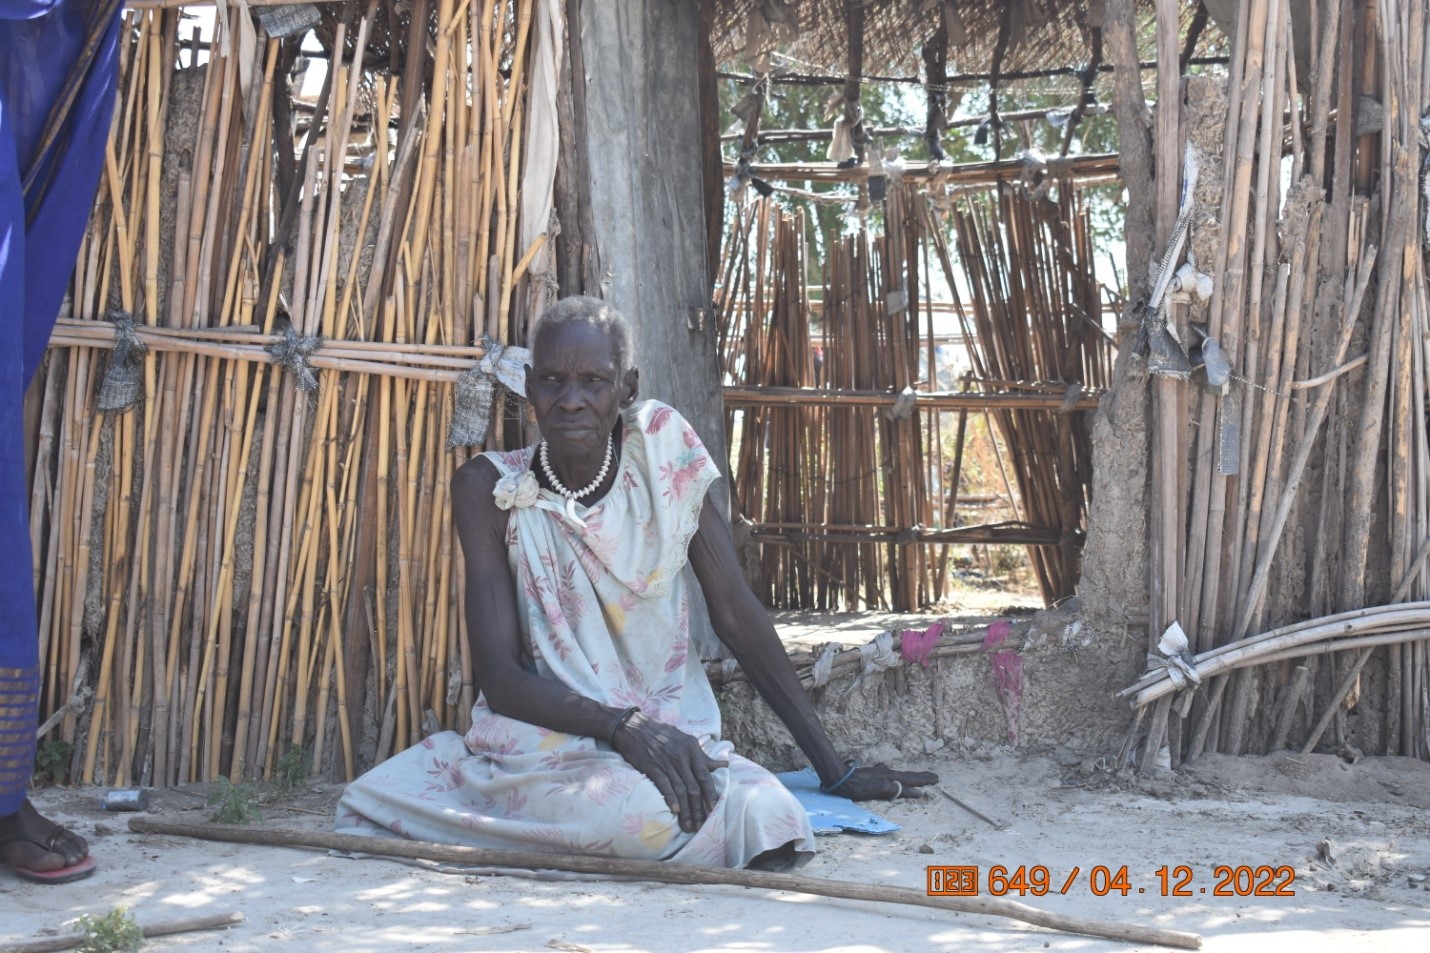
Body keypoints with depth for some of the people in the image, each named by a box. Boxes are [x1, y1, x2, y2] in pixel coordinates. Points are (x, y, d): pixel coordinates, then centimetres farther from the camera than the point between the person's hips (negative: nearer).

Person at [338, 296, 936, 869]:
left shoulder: (662, 448, -1)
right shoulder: (489, 490, -4)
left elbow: (736, 614, 1)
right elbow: (500, 675, -9)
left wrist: (836, 770, -1)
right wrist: (624, 725, -26)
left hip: (670, 737, 3)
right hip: (541, 739, -3)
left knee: (769, 819, -30)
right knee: (647, 811, -37)